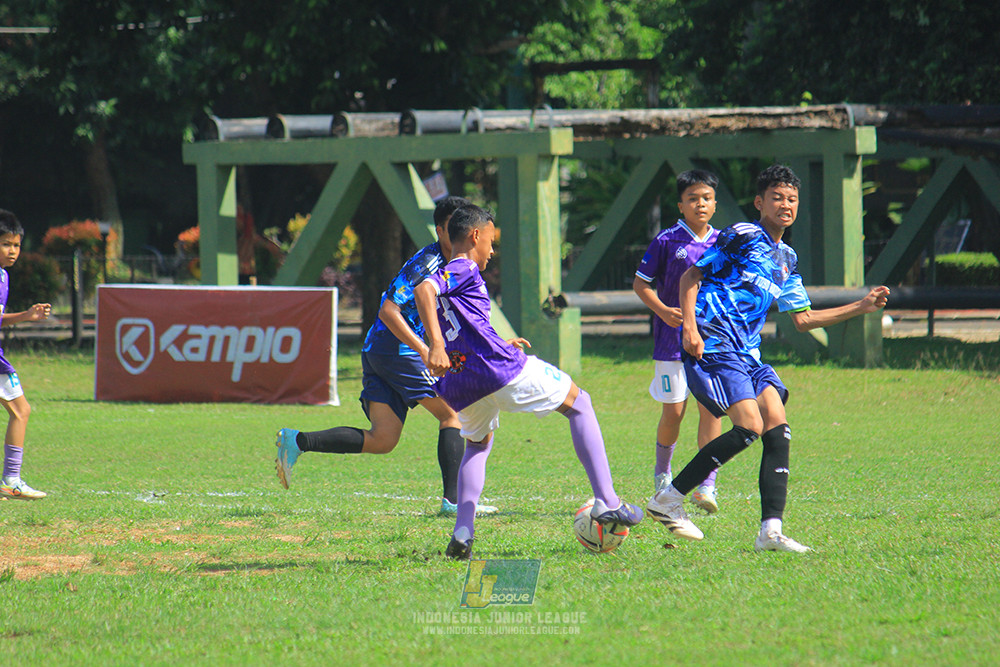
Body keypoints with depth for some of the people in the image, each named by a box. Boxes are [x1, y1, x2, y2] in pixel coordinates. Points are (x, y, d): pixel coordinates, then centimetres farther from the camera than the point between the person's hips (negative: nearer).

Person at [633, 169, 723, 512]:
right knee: (673, 411, 1)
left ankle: (706, 485, -7)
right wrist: (662, 310, -15)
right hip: (673, 339, -2)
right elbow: (640, 282, 0)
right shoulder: (667, 241, -3)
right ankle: (662, 472, 27)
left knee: (710, 407, -8)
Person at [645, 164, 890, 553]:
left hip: (747, 351, 8)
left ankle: (770, 531, -9)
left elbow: (802, 319, 26)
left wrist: (860, 308, 21)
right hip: (711, 344, -8)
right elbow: (690, 278, -4)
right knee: (750, 426, -19)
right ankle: (667, 501, -10)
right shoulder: (742, 237, -4)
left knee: (778, 427, -6)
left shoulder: (786, 259, 20)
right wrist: (690, 327, -18)